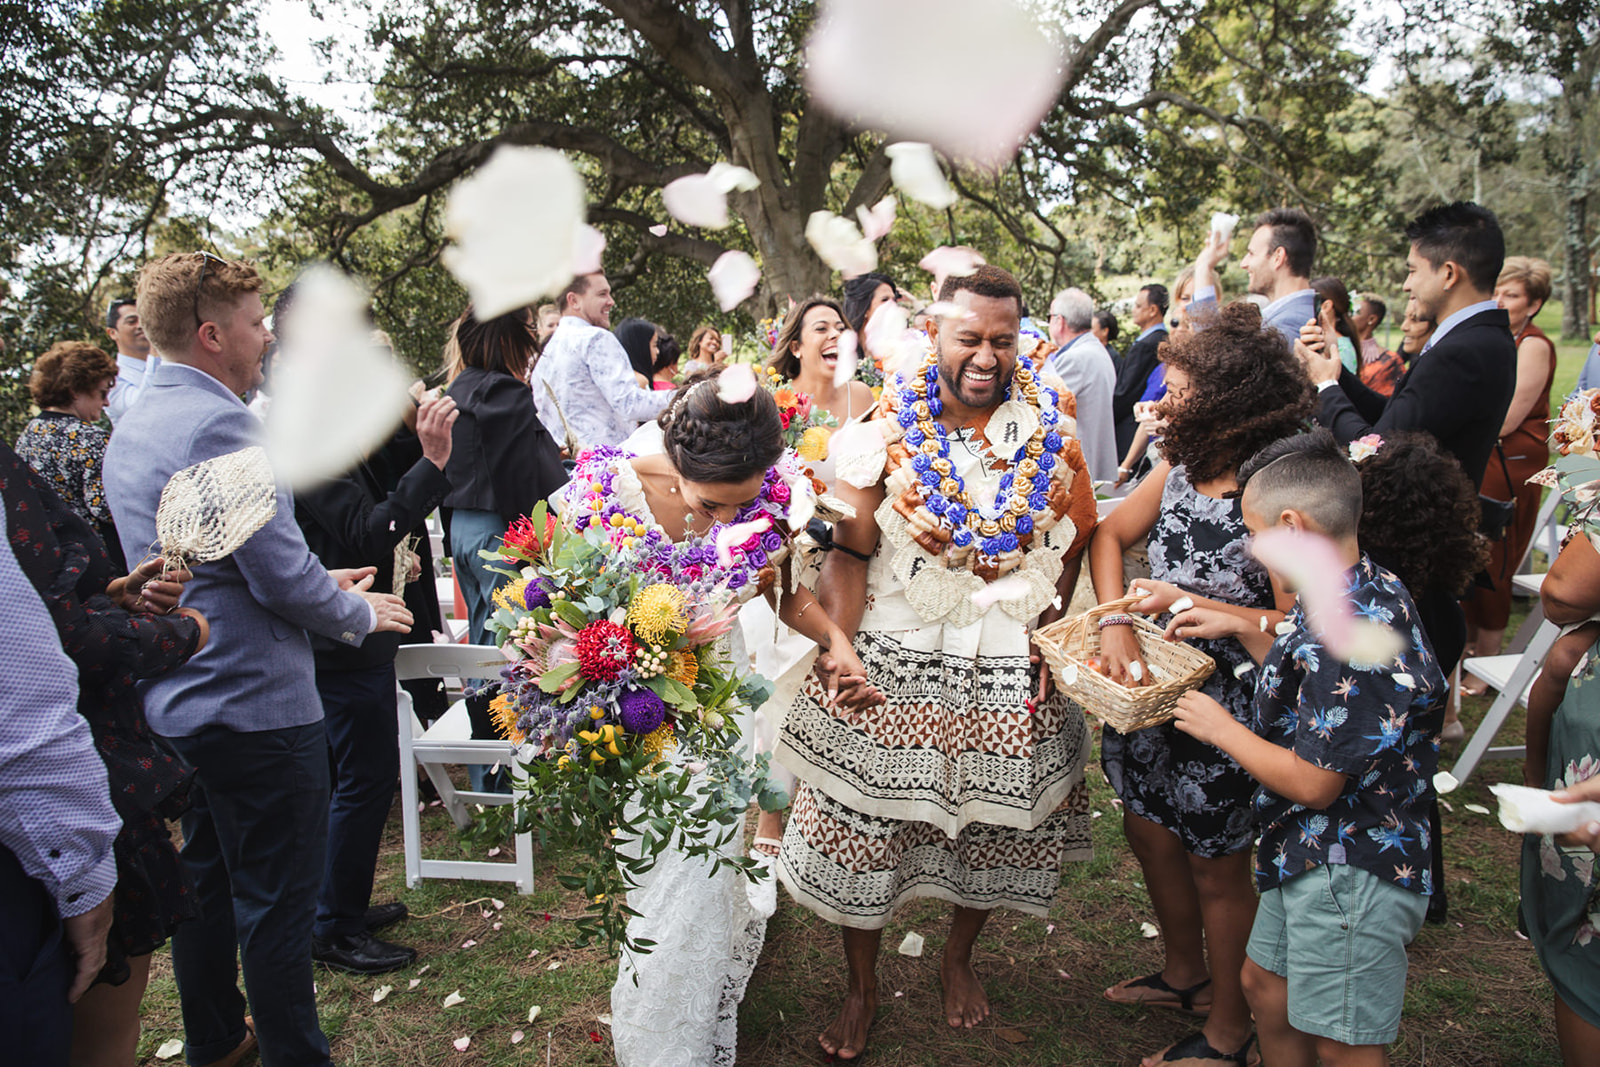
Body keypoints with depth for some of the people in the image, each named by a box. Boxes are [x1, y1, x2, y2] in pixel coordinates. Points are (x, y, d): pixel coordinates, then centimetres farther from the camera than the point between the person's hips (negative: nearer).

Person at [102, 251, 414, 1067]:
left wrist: (321, 587, 15)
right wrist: (360, 612, -4)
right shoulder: (219, 424, -21)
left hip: (177, 702, 10)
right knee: (277, 905, 3)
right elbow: (283, 575, -23)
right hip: (254, 703, -10)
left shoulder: (132, 425, 10)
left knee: (206, 887, 21)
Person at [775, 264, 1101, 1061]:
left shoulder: (1052, 429, -1)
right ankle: (861, 986, 32)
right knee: (865, 818, 7)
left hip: (1007, 670, 2)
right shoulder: (891, 424, -5)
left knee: (990, 819, 15)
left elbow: (1071, 545, 8)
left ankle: (959, 957, 45)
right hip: (891, 660, -1)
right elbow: (850, 552, -5)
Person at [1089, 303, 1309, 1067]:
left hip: (1223, 711, -7)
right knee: (1149, 830, 22)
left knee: (1216, 866, 11)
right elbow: (1110, 535, 2)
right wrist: (1116, 623, -10)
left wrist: (1209, 612, -28)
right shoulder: (1180, 467, -4)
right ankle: (1185, 974, 49)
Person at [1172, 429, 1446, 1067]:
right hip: (1311, 854, 10)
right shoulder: (1369, 588, 1)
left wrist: (1221, 729, -13)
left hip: (1350, 871, -10)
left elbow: (1313, 783, -26)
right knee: (1265, 982, 24)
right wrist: (1241, 629, 10)